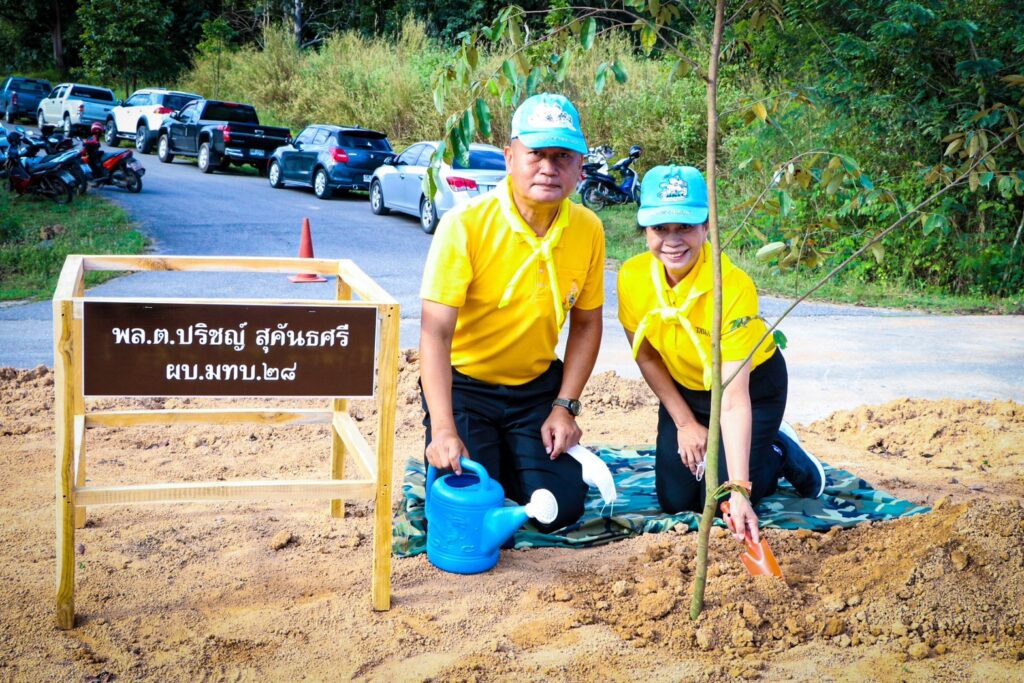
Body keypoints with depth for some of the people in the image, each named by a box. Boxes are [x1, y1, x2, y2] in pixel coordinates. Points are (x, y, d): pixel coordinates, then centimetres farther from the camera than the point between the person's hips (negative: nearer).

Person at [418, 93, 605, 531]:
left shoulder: (588, 230, -9)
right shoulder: (466, 224, -22)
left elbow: (586, 325, 4)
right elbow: (435, 332, -25)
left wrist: (564, 406, -5)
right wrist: (443, 430, -33)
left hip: (537, 386, 4)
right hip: (463, 383, -3)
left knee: (563, 506, -6)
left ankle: (509, 459, 25)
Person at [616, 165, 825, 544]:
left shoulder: (733, 286, -36)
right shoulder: (632, 276, -22)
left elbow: (733, 398, -40)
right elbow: (646, 356, -3)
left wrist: (738, 490, -45)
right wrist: (685, 423, -4)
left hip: (753, 385, -4)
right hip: (683, 388, 4)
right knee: (675, 501, 0)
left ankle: (783, 454, 18)